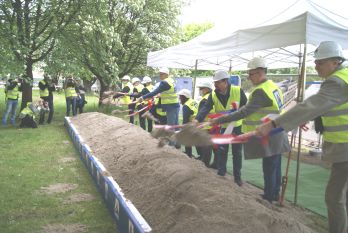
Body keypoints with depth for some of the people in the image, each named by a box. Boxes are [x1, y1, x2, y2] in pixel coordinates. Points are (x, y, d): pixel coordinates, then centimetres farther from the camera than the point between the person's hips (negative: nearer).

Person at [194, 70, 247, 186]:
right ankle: (221, 174, 23)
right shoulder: (213, 95, -11)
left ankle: (237, 177, 21)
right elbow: (205, 108, -22)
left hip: (237, 126, -2)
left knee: (237, 152, 8)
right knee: (221, 151, 7)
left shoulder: (238, 91, -17)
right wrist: (197, 119, -38)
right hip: (223, 126, 2)